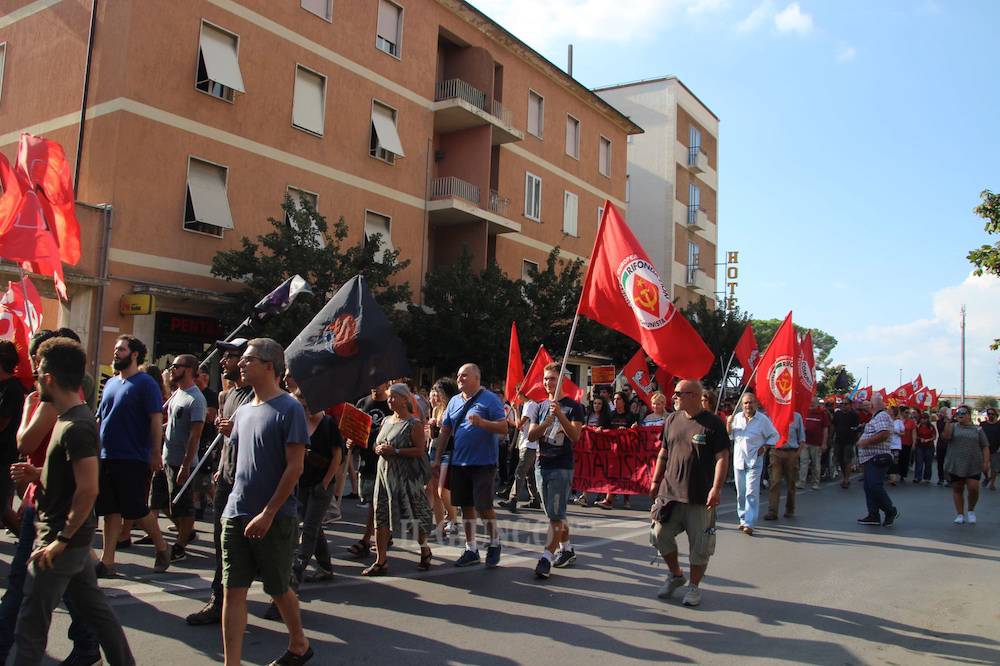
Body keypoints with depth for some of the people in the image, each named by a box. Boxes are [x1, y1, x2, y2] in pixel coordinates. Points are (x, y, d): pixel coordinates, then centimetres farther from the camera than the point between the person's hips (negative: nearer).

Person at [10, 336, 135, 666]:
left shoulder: (76, 427, -22)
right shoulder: (72, 417, 9)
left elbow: (88, 489, -25)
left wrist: (60, 541, -21)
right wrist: (39, 475, 4)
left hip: (63, 540, -9)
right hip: (73, 539, 10)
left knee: (31, 623, 2)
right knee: (93, 607, 17)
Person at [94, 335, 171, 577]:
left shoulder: (145, 383, -7)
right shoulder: (111, 383, 15)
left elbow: (156, 419, -12)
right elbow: (100, 419, 21)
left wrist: (155, 454, -16)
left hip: (133, 459, -7)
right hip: (106, 457, 7)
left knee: (137, 510, -2)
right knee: (111, 511, 9)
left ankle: (162, 548, 18)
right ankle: (107, 562, 15)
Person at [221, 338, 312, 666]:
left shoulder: (289, 409, -12)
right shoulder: (243, 410, 10)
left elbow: (295, 467, -15)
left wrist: (268, 513, -17)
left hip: (275, 518, -6)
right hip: (236, 515, 6)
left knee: (278, 588, 10)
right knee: (233, 590, 3)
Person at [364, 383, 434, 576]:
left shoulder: (413, 424, -8)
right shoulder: (386, 421, 13)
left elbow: (420, 450, -16)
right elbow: (376, 444, 22)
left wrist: (394, 451, -20)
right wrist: (379, 449, -2)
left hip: (407, 477, -6)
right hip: (385, 474, 6)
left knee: (414, 514, 4)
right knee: (381, 516, 3)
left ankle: (425, 551, 28)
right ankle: (380, 561, 9)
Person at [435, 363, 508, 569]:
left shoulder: (490, 399, -6)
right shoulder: (454, 401, 12)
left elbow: (503, 427, -11)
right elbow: (445, 430, 16)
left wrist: (483, 422, -27)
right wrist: (438, 459, 13)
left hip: (483, 463, -6)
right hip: (459, 463, 6)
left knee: (483, 506, -6)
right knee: (466, 506, 10)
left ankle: (494, 544, 17)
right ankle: (471, 549, 22)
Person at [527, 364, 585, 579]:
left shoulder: (573, 406, -4)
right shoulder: (541, 406, 12)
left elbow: (575, 436, -15)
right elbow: (531, 436, 5)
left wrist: (560, 415, -27)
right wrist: (546, 423, -14)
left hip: (562, 467, -6)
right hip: (542, 466, 6)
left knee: (556, 515, -9)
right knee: (554, 514, 14)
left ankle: (546, 557, -9)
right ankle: (567, 550, 27)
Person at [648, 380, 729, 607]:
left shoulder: (713, 423, -8)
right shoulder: (672, 420, 8)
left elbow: (722, 457, -10)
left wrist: (716, 488, -18)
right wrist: (656, 481, 14)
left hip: (700, 497, -5)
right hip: (669, 492, 5)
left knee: (699, 544, 5)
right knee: (660, 534, 4)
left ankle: (694, 586, 24)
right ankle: (676, 575, 27)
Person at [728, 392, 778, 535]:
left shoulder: (763, 419, -5)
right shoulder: (737, 417, 6)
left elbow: (775, 436, 4)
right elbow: (728, 435, 14)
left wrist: (764, 447, -9)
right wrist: (729, 424, -5)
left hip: (754, 461, -4)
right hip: (738, 460, 4)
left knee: (751, 493, -10)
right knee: (740, 493, 11)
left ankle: (749, 524, -11)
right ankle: (743, 519, 23)